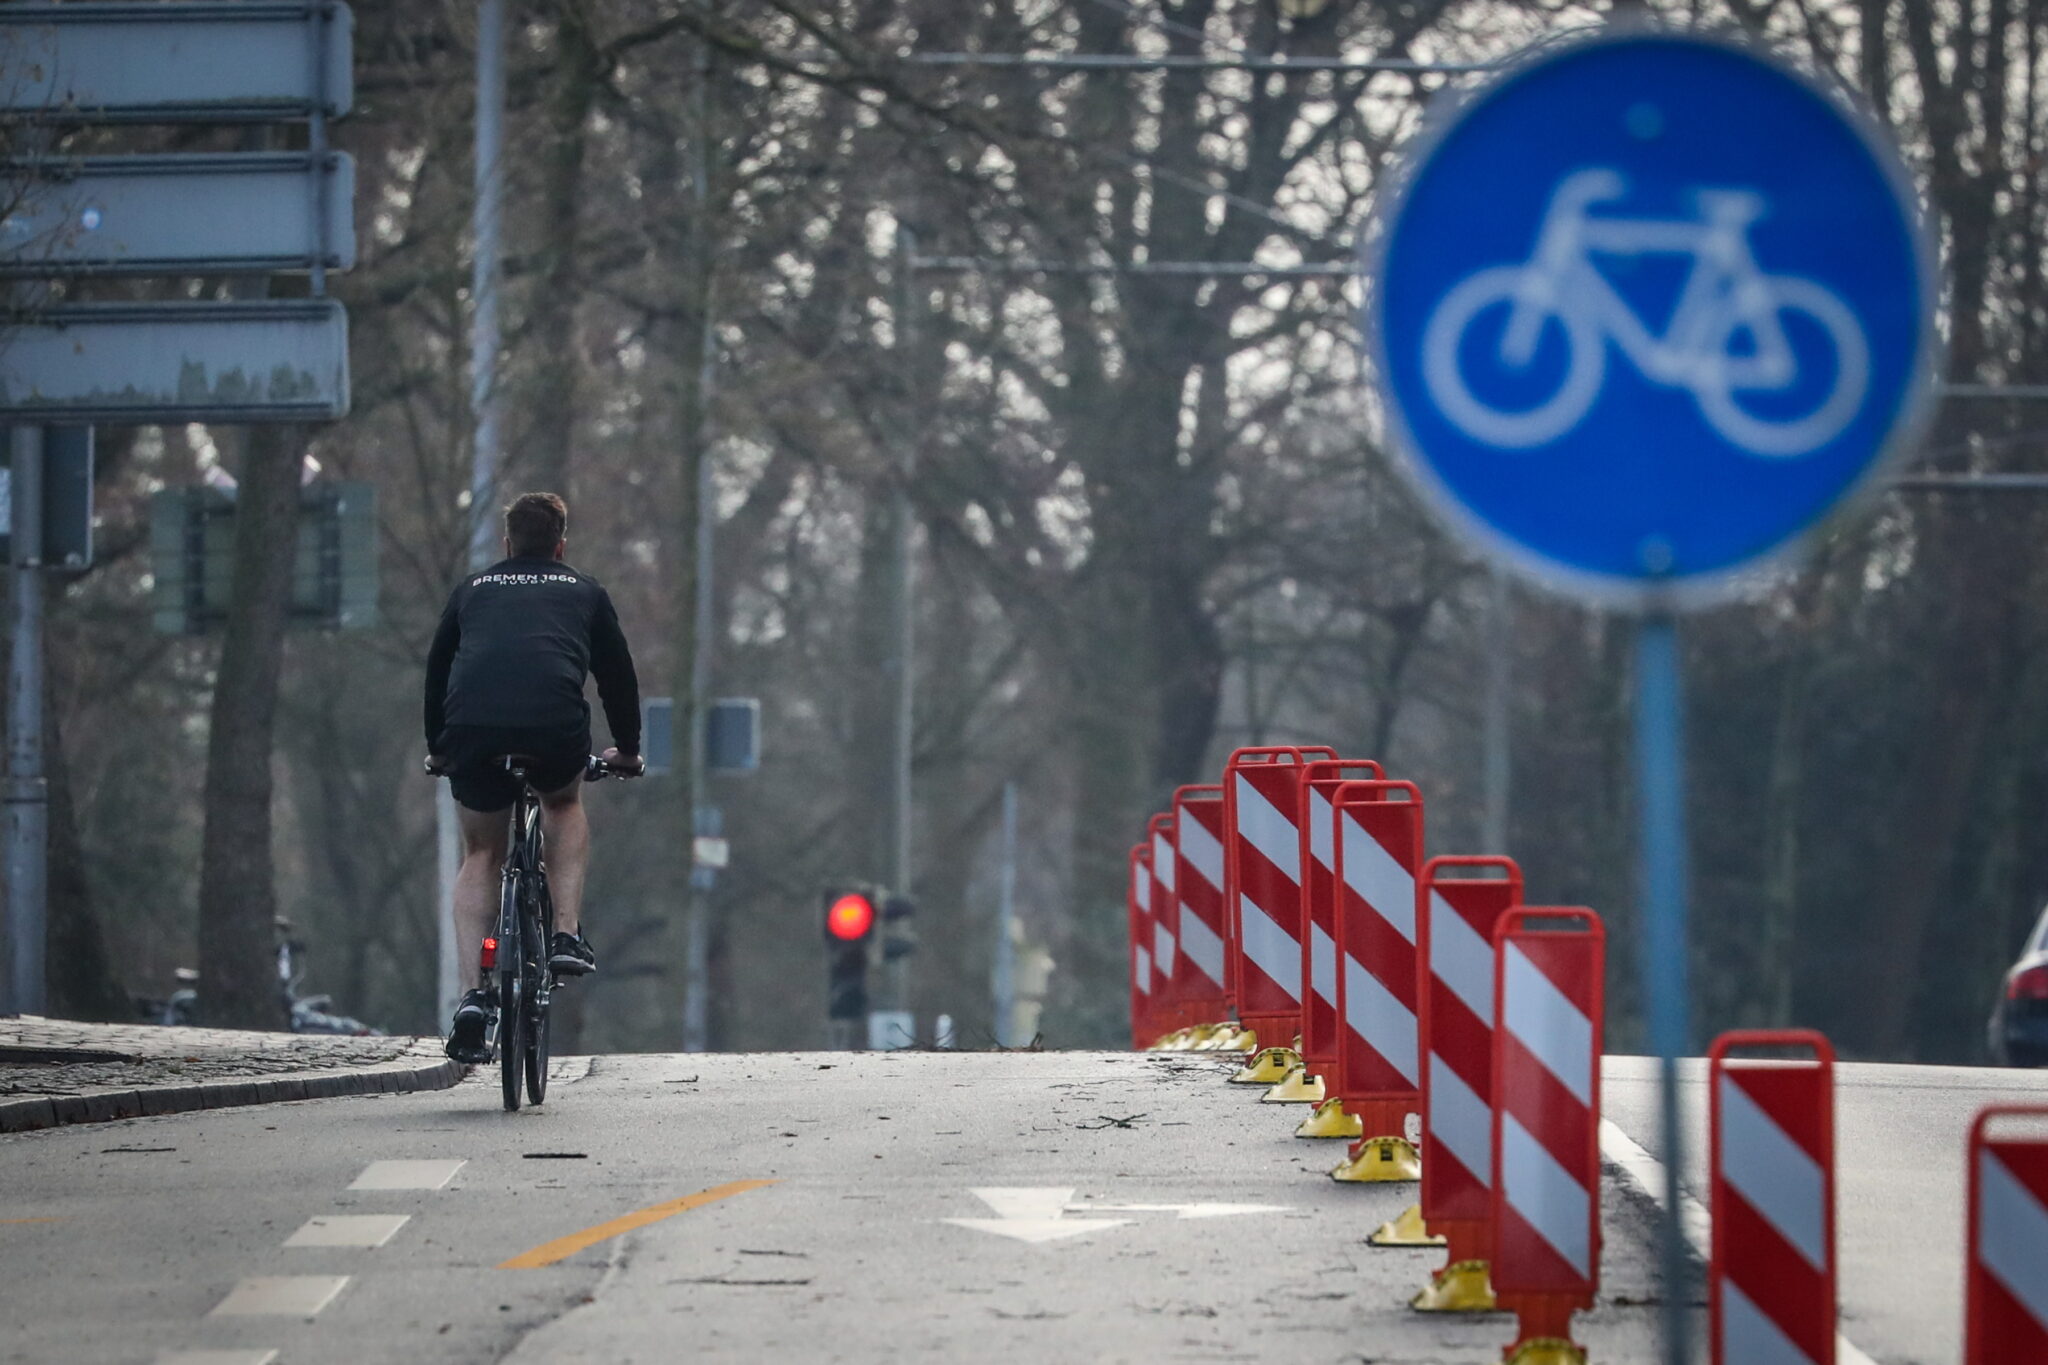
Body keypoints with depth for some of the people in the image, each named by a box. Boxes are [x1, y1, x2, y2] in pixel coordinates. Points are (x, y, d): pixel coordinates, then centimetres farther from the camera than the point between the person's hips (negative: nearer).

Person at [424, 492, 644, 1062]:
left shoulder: (473, 589, 29)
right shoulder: (584, 592, 26)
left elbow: (437, 669, 35)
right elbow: (617, 673, 31)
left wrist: (436, 749, 48)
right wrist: (627, 750, 46)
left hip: (471, 728, 1)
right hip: (555, 726, -1)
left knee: (479, 857, 19)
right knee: (565, 805, 33)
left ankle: (471, 997, 4)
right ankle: (567, 934, 15)